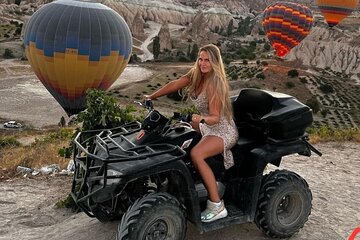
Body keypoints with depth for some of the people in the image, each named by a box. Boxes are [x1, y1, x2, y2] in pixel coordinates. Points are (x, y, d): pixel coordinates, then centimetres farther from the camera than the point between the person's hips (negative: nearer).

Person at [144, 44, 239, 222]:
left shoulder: (214, 84, -24)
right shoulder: (196, 74, -2)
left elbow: (215, 118, -27)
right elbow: (174, 85, 2)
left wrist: (202, 119, -47)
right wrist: (152, 97, 0)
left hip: (223, 131, -10)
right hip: (207, 126, 10)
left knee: (196, 154, -32)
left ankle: (217, 205, -24)